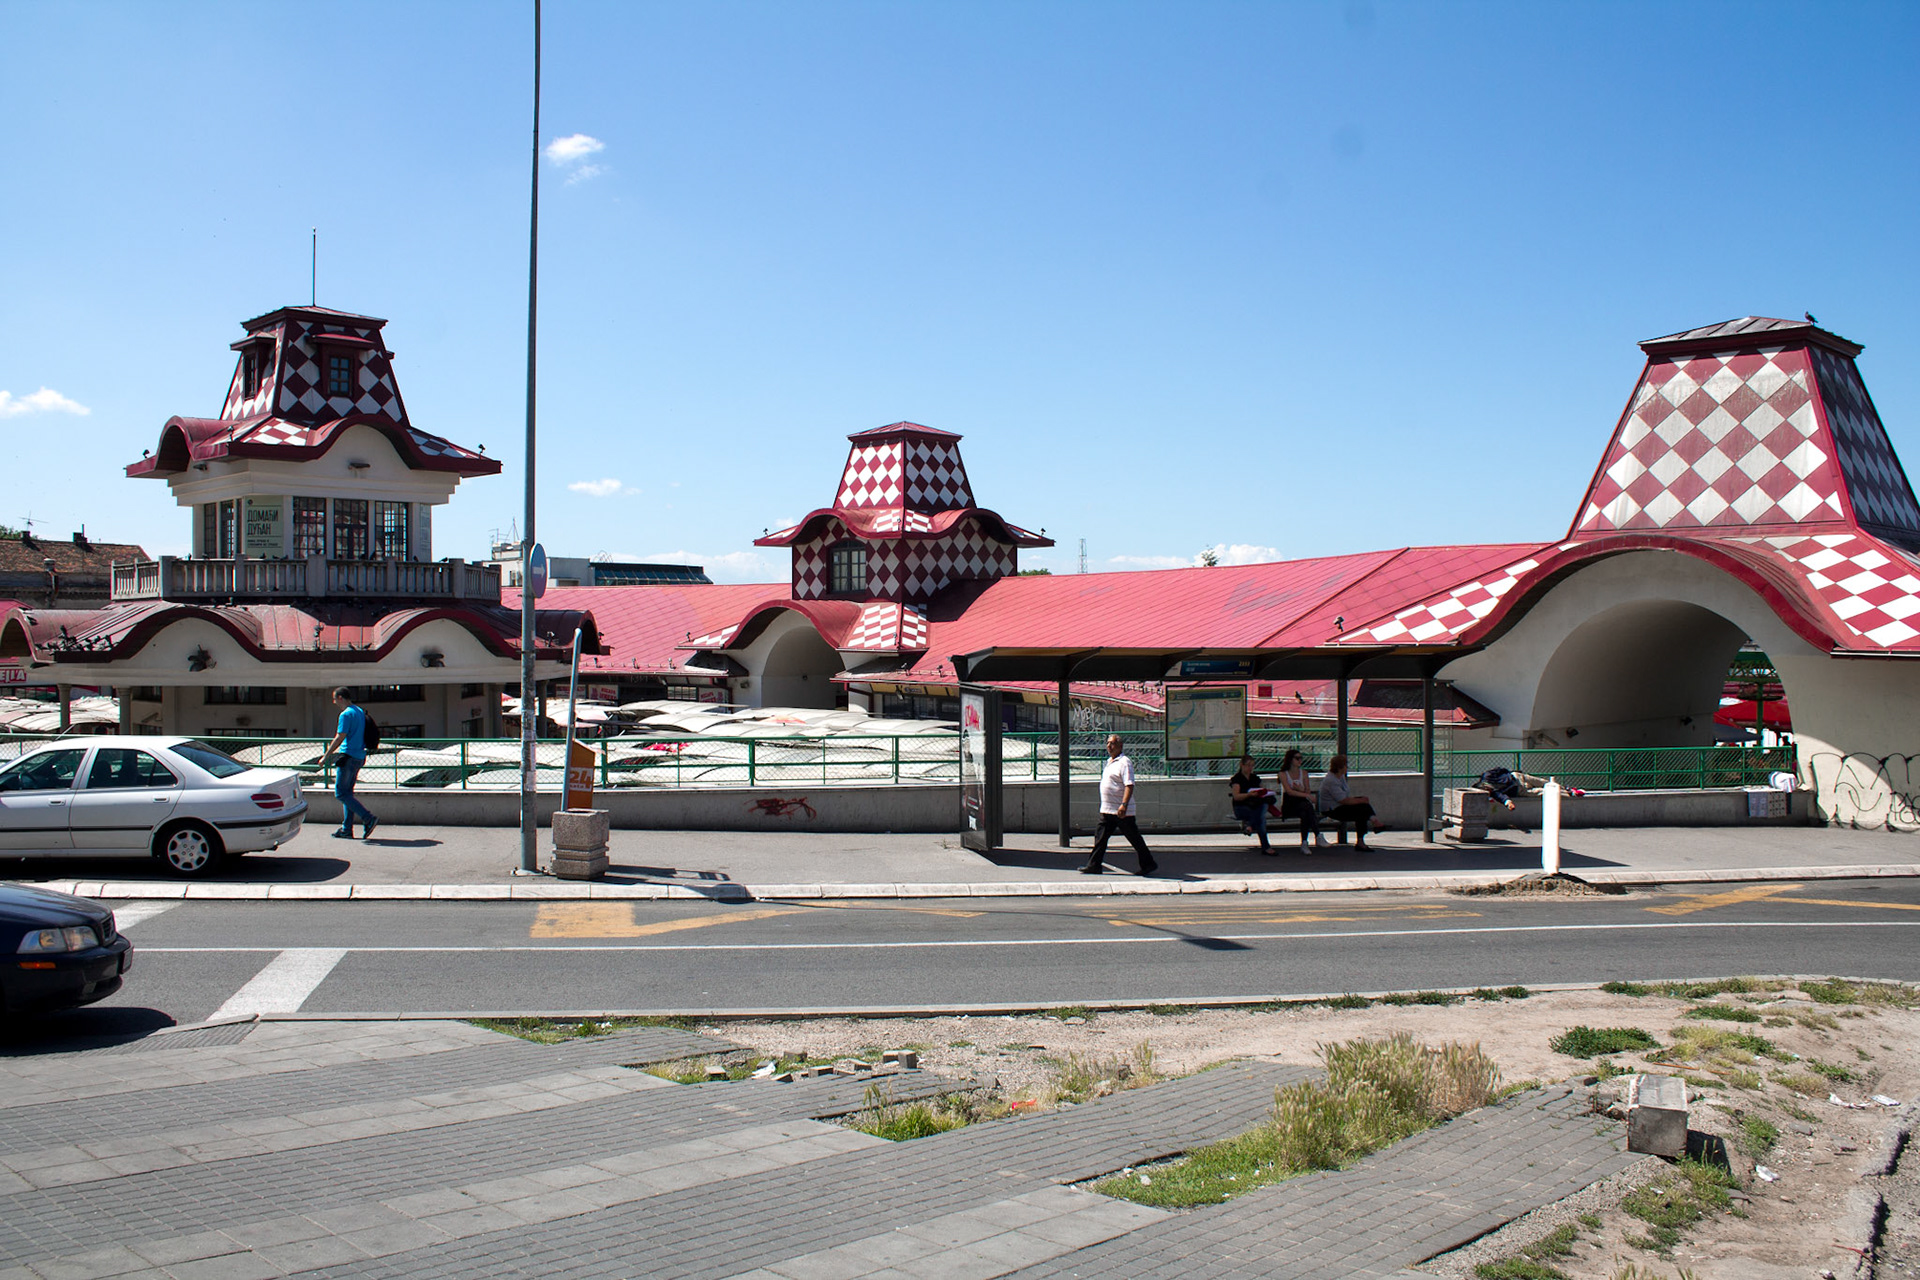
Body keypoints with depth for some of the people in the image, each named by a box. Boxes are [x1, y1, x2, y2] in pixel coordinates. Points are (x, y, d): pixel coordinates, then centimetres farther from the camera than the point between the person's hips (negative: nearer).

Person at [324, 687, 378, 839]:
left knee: (341, 793, -6)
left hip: (348, 757, -9)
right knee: (347, 792, 13)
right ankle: (346, 829, 12)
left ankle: (369, 819, -16)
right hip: (359, 757, 9)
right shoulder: (360, 712, 15)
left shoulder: (346, 714, -13)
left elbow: (339, 738, -18)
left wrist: (325, 757, -12)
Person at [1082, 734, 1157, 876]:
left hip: (1122, 811, -9)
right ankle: (1094, 866, 7)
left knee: (1134, 838, 1)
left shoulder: (1124, 762, -14)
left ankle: (1148, 864, 13)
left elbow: (1129, 785, -22)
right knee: (1100, 836, 4)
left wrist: (1124, 804, -31)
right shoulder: (1110, 761, 16)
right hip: (1107, 810, 9)